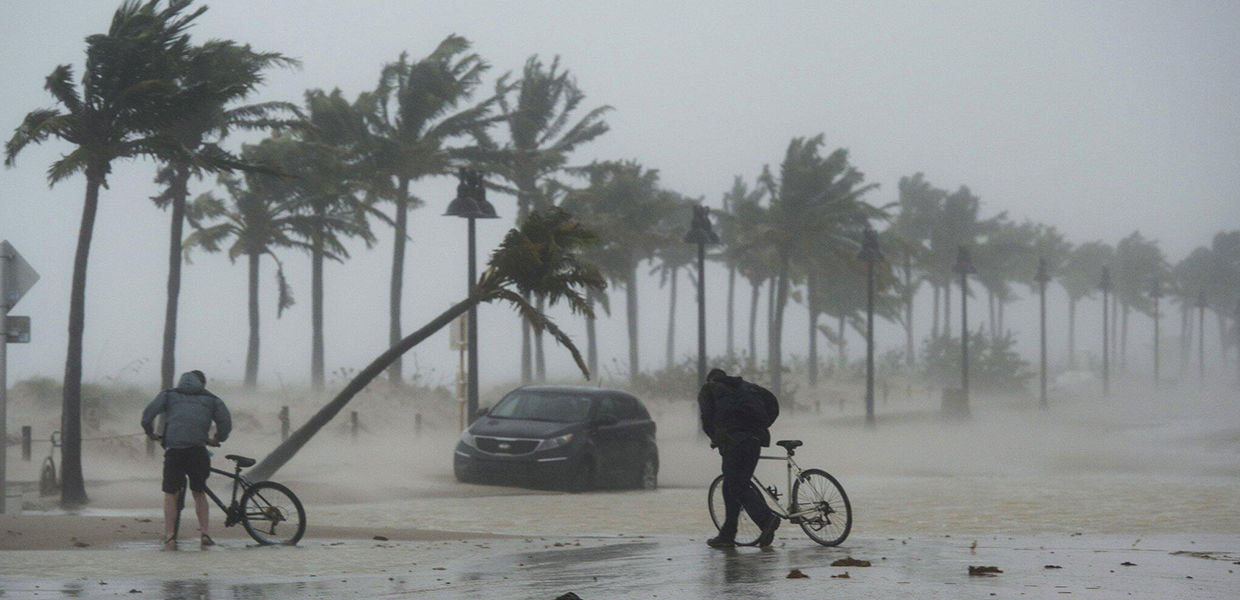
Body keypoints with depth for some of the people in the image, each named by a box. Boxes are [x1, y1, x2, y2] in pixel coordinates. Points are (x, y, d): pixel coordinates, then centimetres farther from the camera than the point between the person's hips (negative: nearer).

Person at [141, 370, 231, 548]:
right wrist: (216, 439, 26)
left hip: (174, 449, -1)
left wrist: (150, 433, 24)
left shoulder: (169, 394, 18)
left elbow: (148, 413, 8)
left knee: (170, 493, 7)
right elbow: (226, 422, 9)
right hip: (198, 450, 1)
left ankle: (169, 536, -1)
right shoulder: (211, 399, 19)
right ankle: (204, 532, 6)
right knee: (199, 492, 15)